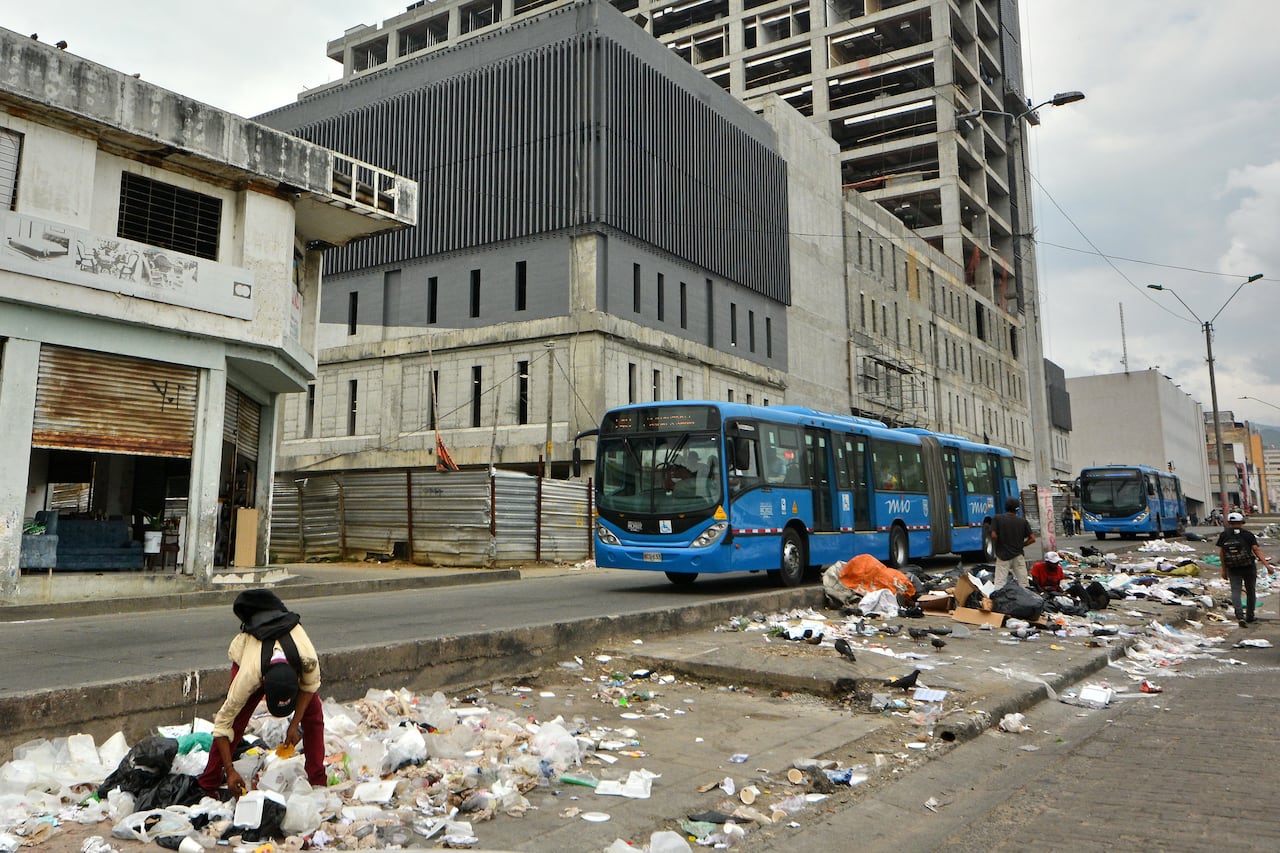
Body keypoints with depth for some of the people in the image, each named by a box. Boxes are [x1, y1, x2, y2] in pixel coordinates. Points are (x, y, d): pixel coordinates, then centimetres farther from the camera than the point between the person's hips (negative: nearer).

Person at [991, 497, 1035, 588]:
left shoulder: (997, 519, -4)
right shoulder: (1023, 521, 2)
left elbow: (994, 536, -12)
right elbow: (1032, 539, -1)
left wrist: (997, 546, 6)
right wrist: (1021, 545, 12)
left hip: (1003, 555, -2)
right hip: (1018, 555, 2)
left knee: (1000, 583, -6)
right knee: (1023, 584, 8)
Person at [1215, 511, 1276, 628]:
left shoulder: (1223, 535, 0)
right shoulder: (1248, 535, -4)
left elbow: (1221, 553, 1)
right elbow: (1256, 550, -12)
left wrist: (1224, 570, 9)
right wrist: (1267, 565, -15)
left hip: (1233, 569, 0)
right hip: (1249, 567, 0)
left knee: (1235, 591, -2)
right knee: (1251, 592, 15)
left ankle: (1239, 616, -23)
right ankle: (1250, 617, 23)